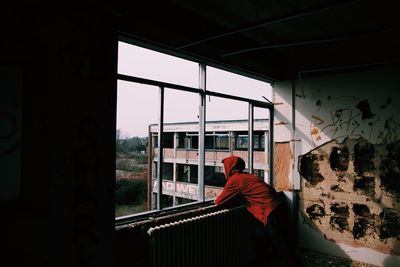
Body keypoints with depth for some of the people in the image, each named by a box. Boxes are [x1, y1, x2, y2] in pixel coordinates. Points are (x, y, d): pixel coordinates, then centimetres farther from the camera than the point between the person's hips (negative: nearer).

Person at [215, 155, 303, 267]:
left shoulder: (234, 179, -7)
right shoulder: (246, 176, 18)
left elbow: (219, 202, -2)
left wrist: (217, 199, 19)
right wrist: (227, 198, 21)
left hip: (272, 213, -9)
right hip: (276, 209, 9)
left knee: (286, 250, 0)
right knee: (260, 242, 23)